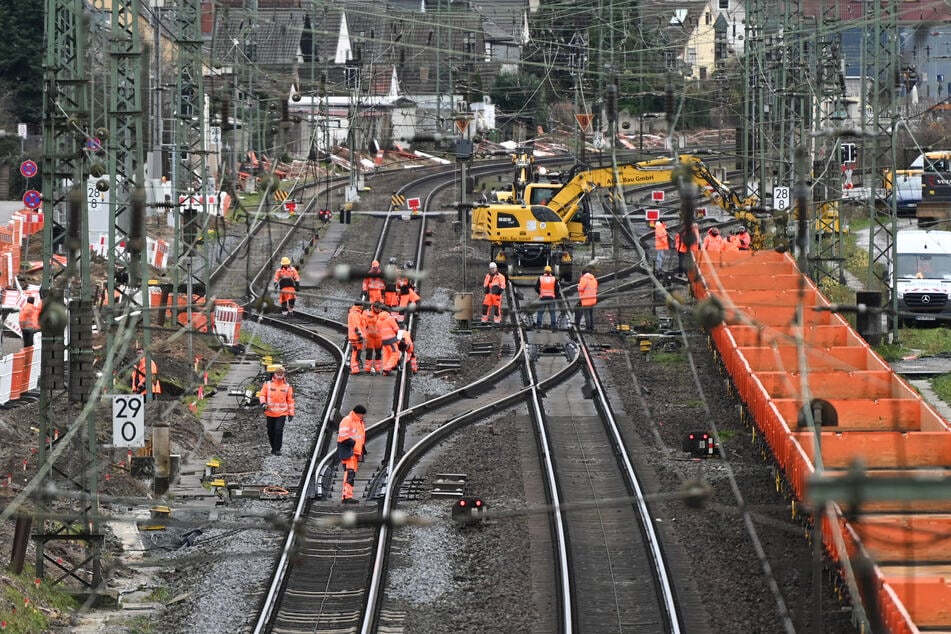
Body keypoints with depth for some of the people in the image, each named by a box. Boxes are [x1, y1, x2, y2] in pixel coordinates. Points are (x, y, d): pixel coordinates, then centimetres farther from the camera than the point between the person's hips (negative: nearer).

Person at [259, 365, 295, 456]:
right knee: (271, 431, 9)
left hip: (282, 413, -2)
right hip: (270, 413, 2)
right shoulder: (268, 384, 1)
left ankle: (277, 449, -8)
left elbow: (290, 400, 7)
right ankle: (273, 447, 27)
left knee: (278, 430, -15)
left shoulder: (287, 386, 2)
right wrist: (263, 403, -15)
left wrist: (291, 413, 5)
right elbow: (262, 395, 6)